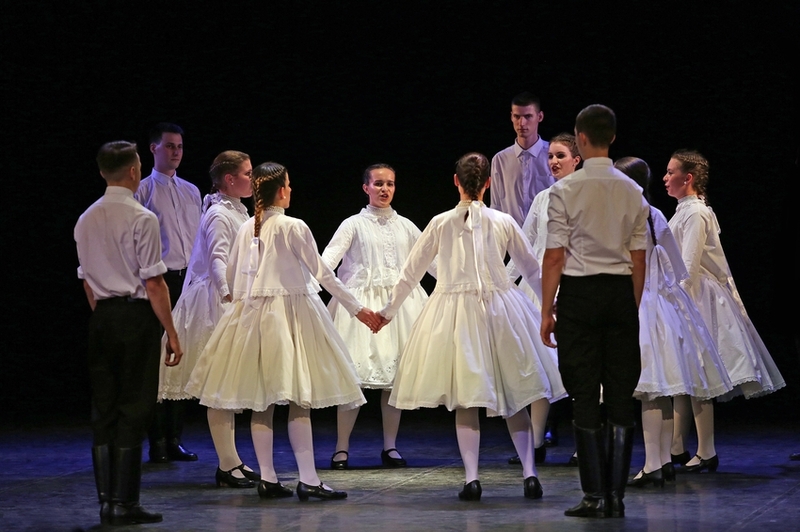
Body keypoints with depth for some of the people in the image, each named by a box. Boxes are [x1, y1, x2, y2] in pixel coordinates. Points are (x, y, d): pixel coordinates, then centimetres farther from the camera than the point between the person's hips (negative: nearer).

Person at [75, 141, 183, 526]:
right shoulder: (142, 219, -12)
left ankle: (106, 501, 13)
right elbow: (153, 283, -14)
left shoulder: (86, 221, 9)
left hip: (102, 317, 6)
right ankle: (125, 504, -1)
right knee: (133, 408, -2)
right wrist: (171, 332, -8)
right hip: (137, 314, -6)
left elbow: (87, 279, 13)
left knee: (103, 408, 10)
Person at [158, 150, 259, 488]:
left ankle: (232, 460, 18)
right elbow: (217, 259, -27)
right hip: (217, 303, -10)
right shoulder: (218, 215, -14)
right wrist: (229, 295, -41)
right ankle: (227, 466, -6)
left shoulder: (238, 211, 15)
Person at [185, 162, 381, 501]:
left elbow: (231, 275, 13)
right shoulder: (293, 228, -9)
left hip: (252, 315, 6)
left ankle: (267, 478, 8)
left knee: (261, 400, 6)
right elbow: (322, 273, -7)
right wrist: (357, 309, -2)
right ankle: (308, 479, -8)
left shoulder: (246, 229, 7)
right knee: (299, 398, -5)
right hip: (290, 312, -6)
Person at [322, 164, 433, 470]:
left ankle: (390, 447, 11)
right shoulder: (354, 225, 2)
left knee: (396, 375, 3)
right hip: (362, 303, -3)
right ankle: (342, 448, 1)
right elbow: (329, 258, -10)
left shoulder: (405, 226, 13)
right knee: (354, 375, -7)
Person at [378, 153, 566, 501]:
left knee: (465, 400, 4)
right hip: (499, 308, 1)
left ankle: (471, 478, -3)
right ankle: (529, 473, 4)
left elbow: (411, 272, 7)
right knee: (513, 396, 9)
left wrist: (389, 311, 20)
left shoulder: (441, 223, 0)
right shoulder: (504, 222, 1)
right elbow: (533, 270, 12)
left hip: (453, 310, -1)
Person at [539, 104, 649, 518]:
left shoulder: (565, 190, -8)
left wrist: (547, 311, -1)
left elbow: (555, 256, -8)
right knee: (621, 394, 6)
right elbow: (639, 258, 6)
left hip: (580, 294, -3)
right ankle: (616, 495, 7)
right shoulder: (633, 192, 4)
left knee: (584, 395, 1)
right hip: (621, 293, 3)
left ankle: (595, 496, 0)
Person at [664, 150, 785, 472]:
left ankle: (706, 453, -5)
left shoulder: (695, 213, -14)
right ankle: (676, 448, 15)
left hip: (696, 298, -10)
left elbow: (689, 265, -20)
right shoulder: (684, 211, 15)